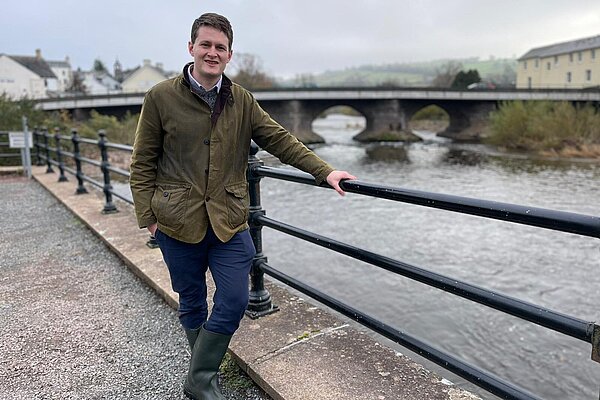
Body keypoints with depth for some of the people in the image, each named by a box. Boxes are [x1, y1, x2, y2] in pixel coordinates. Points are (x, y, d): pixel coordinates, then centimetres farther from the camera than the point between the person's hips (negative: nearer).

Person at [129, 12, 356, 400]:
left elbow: (280, 140, 3)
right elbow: (143, 162, 1)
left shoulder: (242, 100, 6)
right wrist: (147, 215, -4)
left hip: (229, 220, 2)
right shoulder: (161, 97, -1)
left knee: (234, 301, 0)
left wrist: (325, 171, -6)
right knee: (192, 304, 12)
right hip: (178, 222, -2)